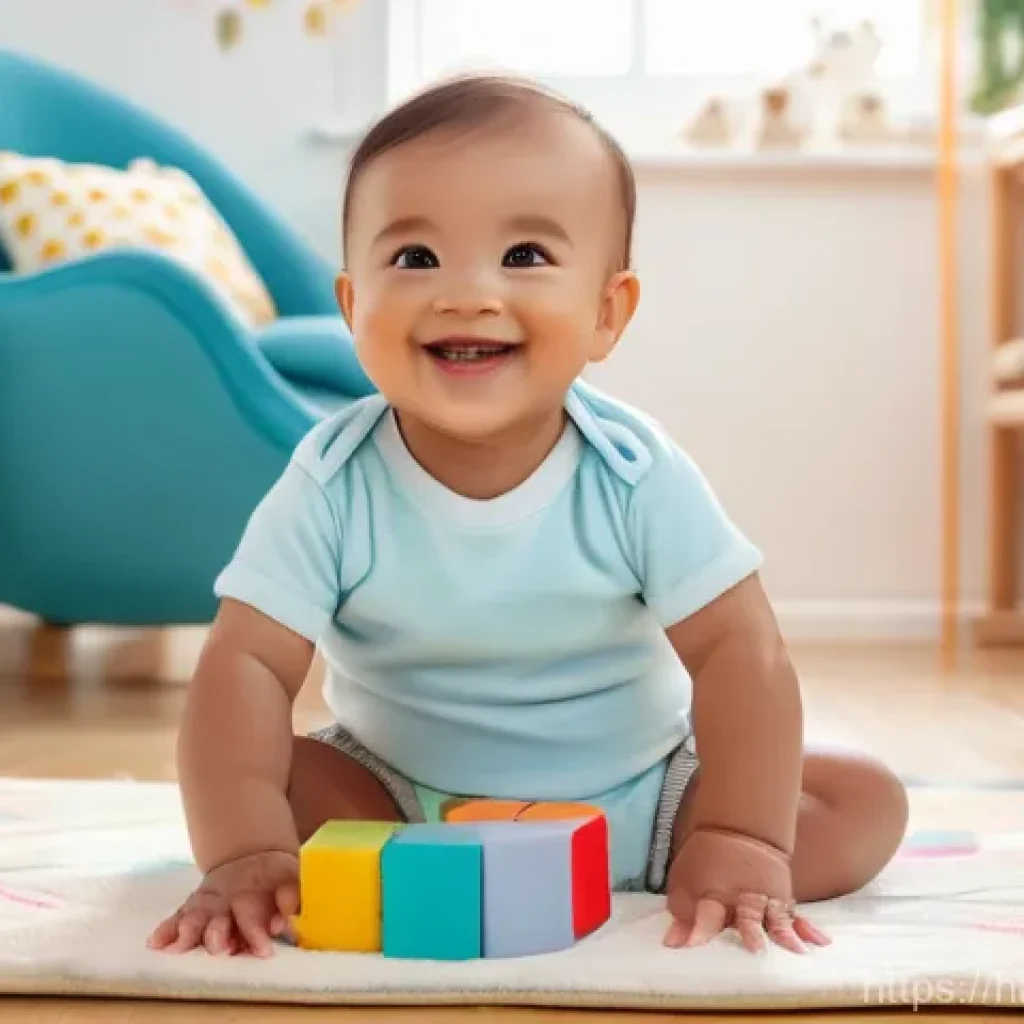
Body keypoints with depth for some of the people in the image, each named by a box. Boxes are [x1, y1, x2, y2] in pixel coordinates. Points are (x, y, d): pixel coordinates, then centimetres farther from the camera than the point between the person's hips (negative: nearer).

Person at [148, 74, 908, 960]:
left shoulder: (635, 473, -18)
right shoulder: (333, 484, -18)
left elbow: (739, 652, -19)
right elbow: (247, 665, -21)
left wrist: (739, 844, -31)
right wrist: (245, 853, -36)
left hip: (635, 799, 1)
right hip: (400, 806, 0)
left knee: (866, 803, -12)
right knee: (273, 781, -25)